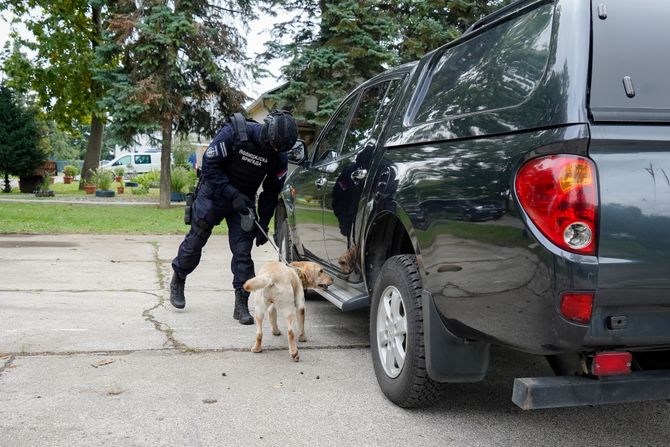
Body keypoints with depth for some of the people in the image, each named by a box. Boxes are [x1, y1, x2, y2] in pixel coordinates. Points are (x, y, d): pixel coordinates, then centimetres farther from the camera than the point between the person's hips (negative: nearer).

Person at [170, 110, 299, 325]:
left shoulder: (279, 157, -14)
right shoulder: (234, 132, -26)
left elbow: (271, 192, -1)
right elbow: (209, 165, -22)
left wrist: (263, 225, -2)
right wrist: (232, 195, -27)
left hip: (243, 201, 2)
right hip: (213, 194, -2)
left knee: (243, 250, -5)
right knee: (195, 240, 8)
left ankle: (242, 304, 2)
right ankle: (177, 281, 34)